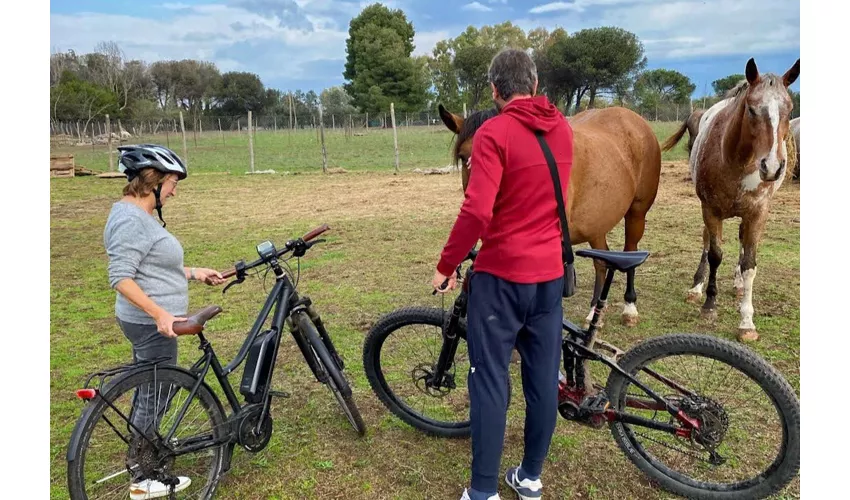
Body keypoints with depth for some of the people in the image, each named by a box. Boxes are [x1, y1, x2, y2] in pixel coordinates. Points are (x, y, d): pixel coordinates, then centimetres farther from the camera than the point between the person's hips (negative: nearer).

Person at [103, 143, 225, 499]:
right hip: (153, 324, -10)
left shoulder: (138, 214, 11)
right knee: (155, 397, 2)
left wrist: (193, 273, 15)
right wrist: (160, 313, -34)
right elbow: (120, 277, -27)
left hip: (149, 322, 10)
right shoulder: (131, 219, -21)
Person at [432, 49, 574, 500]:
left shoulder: (494, 133, -13)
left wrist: (445, 265, -11)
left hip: (502, 275, -6)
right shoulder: (562, 129, 8)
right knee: (543, 378, 13)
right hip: (550, 273, 6)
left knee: (490, 381, 4)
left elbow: (477, 212, -23)